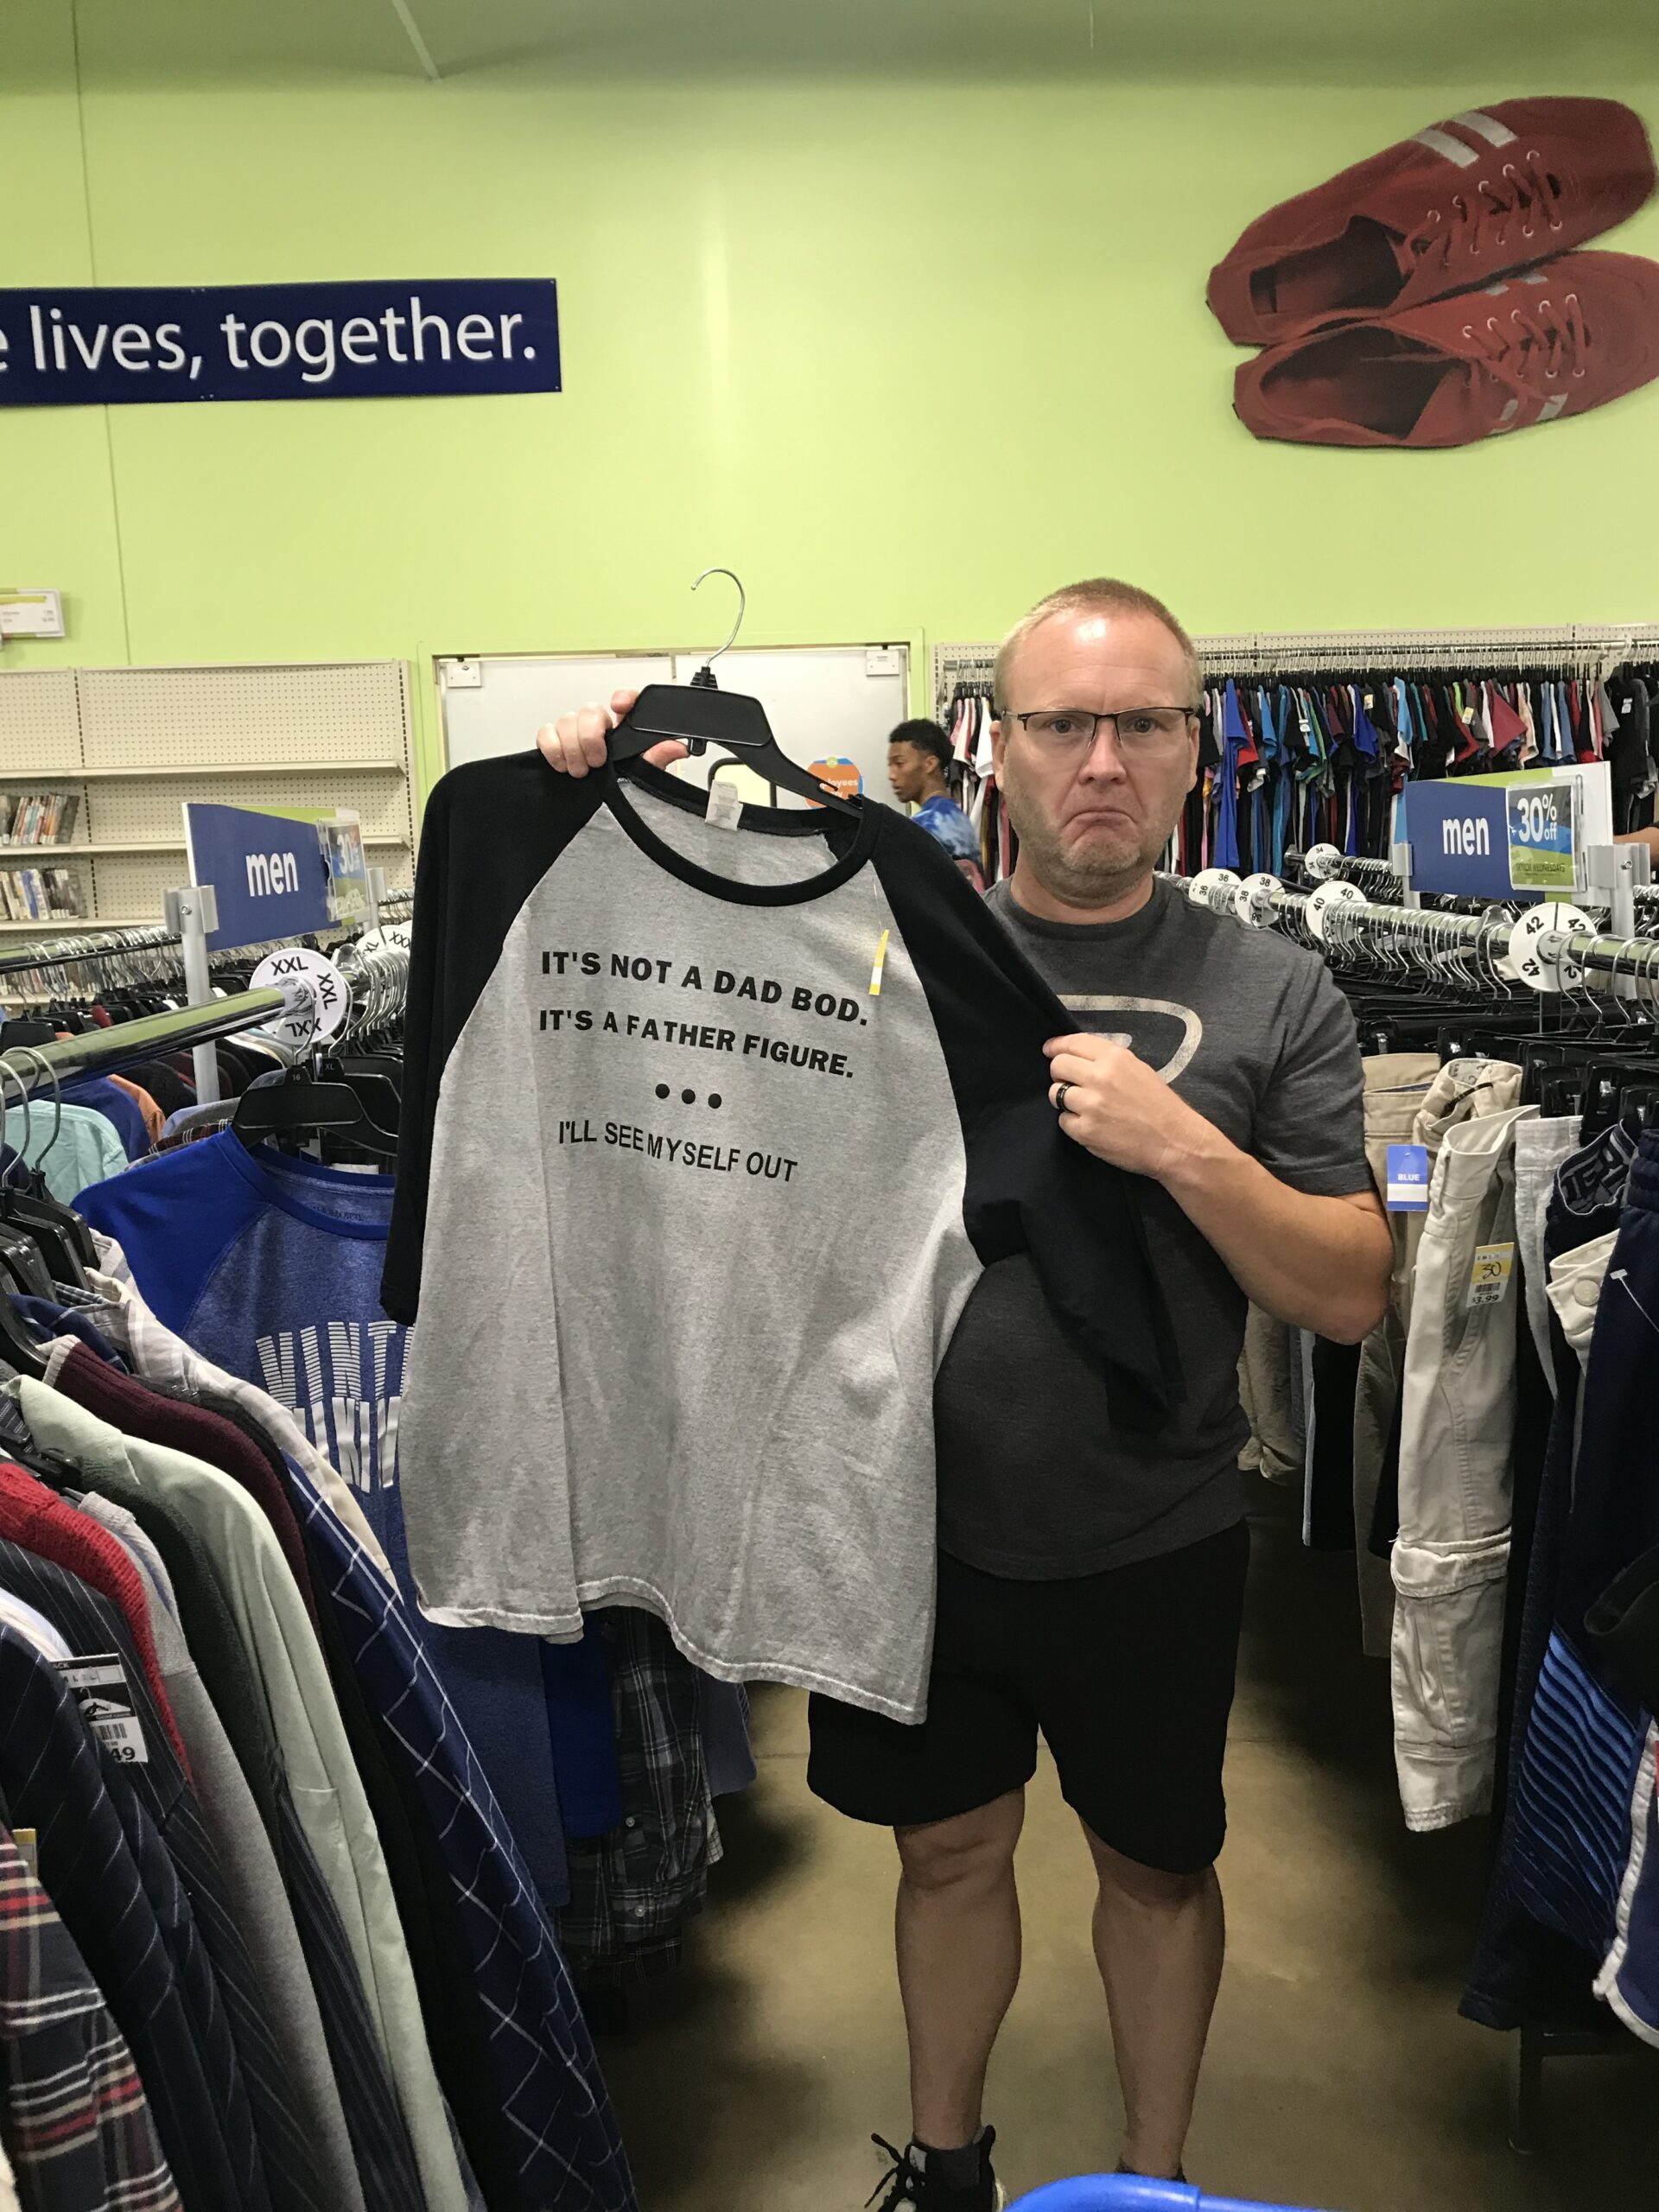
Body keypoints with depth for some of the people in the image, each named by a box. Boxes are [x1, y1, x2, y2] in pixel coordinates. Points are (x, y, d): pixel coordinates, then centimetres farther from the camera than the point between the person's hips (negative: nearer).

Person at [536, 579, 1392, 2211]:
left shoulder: (1275, 997, -7)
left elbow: (1349, 1297, -8)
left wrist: (1180, 1145, -24)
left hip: (1152, 1549, 0)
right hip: (918, 1526, 1)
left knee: (1158, 1865, 21)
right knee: (950, 1848, 21)